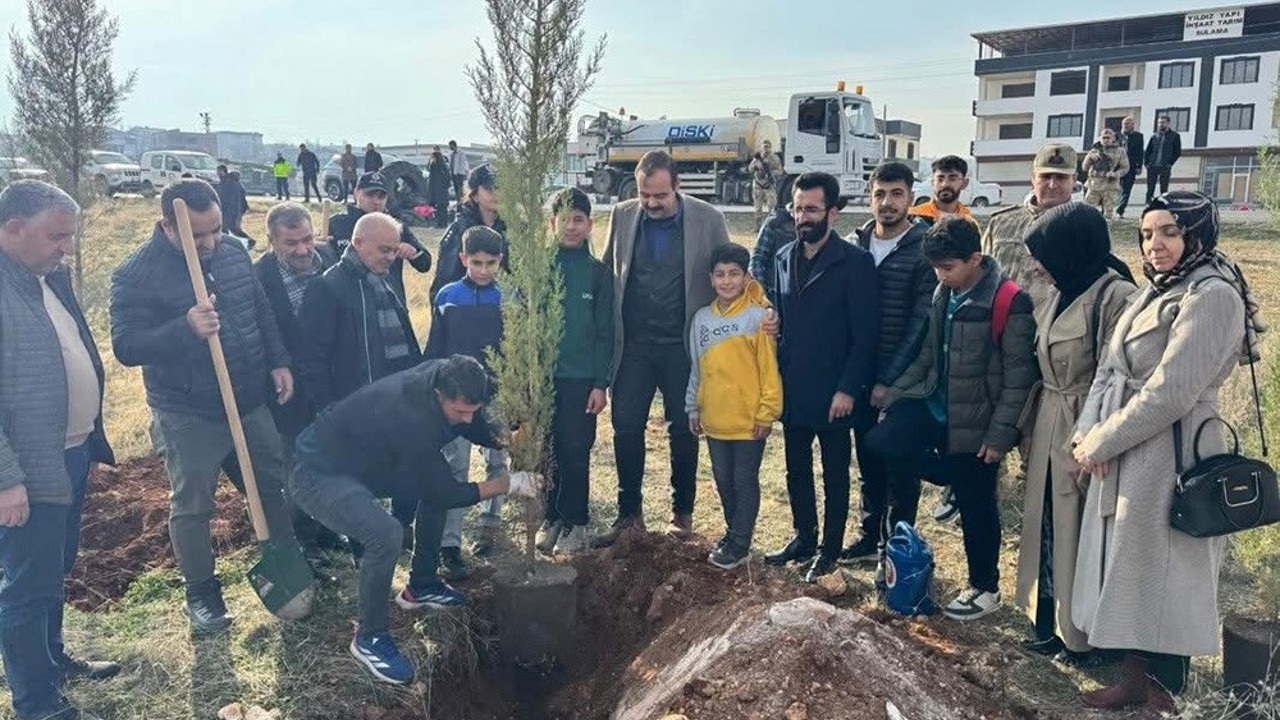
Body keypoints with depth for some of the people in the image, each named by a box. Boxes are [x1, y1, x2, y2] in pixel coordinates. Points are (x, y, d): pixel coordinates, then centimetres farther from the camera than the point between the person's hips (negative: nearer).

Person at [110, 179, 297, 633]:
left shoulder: (234, 253, 1)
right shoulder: (136, 275, -17)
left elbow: (262, 312, 12)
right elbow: (126, 346, -21)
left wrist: (279, 362, 6)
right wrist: (185, 328, -35)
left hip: (251, 401, 6)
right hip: (187, 415, -5)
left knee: (274, 483, 18)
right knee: (191, 507, 8)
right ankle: (201, 593, 27)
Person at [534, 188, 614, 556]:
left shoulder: (599, 272, 1)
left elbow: (605, 332, 1)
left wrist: (601, 383, -4)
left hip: (580, 379, -1)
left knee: (576, 453, 3)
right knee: (545, 451, 7)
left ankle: (576, 524, 17)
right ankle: (551, 518, 23)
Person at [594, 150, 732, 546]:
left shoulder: (707, 219, -5)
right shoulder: (622, 215, 1)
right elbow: (609, 272, 8)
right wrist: (608, 333, 1)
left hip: (684, 344, -2)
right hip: (633, 343, 2)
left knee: (683, 431, 10)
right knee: (626, 429, 5)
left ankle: (682, 511, 26)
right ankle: (629, 512, 20)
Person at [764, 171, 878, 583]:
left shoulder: (854, 262, -11)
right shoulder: (784, 258, 7)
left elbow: (865, 333, -12)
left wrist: (848, 389, -16)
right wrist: (775, 374, 6)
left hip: (833, 392, -5)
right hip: (792, 389, 5)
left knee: (835, 474, 9)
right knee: (796, 470, 16)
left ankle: (830, 549, 22)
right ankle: (803, 537, 32)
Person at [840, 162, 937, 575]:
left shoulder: (925, 249, -9)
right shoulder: (856, 245, 4)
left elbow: (921, 320, -12)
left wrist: (890, 379, -13)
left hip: (902, 378, -4)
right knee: (868, 459, 15)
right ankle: (871, 537, 29)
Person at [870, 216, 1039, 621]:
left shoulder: (1010, 302, -17)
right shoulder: (944, 294, 4)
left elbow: (1019, 376, -15)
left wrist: (1000, 434, -17)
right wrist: (894, 394, 4)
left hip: (975, 422, -6)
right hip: (934, 405, 6)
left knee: (976, 506, 6)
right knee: (880, 442, -13)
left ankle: (986, 590, 28)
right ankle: (960, 475, 10)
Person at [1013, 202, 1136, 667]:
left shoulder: (1114, 296, -17)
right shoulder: (1059, 296, 9)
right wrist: (1031, 434, 13)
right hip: (1049, 433, 8)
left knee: (1082, 535, 5)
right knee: (1048, 529, 14)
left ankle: (1088, 636, 22)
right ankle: (1054, 625, 29)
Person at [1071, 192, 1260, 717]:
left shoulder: (1213, 296, -15)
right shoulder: (1154, 291, 13)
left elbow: (1171, 393, -22)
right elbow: (1110, 369, 10)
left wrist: (1099, 444, -14)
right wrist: (1087, 433, -5)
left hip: (1166, 457, -8)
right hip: (1124, 452, 8)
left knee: (1163, 575, 4)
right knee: (1128, 568, 16)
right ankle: (1136, 677, 31)